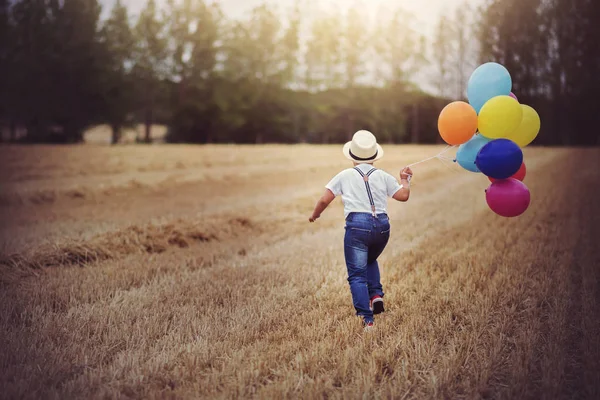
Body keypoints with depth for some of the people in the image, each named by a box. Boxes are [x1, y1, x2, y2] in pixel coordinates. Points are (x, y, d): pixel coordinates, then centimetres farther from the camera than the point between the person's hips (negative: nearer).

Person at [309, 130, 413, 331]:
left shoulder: (345, 175, 7)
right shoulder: (383, 176, 11)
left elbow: (324, 200, 5)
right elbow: (403, 195, 12)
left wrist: (314, 215, 24)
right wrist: (405, 179, 31)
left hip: (357, 225, -3)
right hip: (382, 226, 3)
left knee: (357, 274, 0)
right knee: (370, 260, 31)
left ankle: (367, 319, -10)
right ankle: (376, 294, 10)